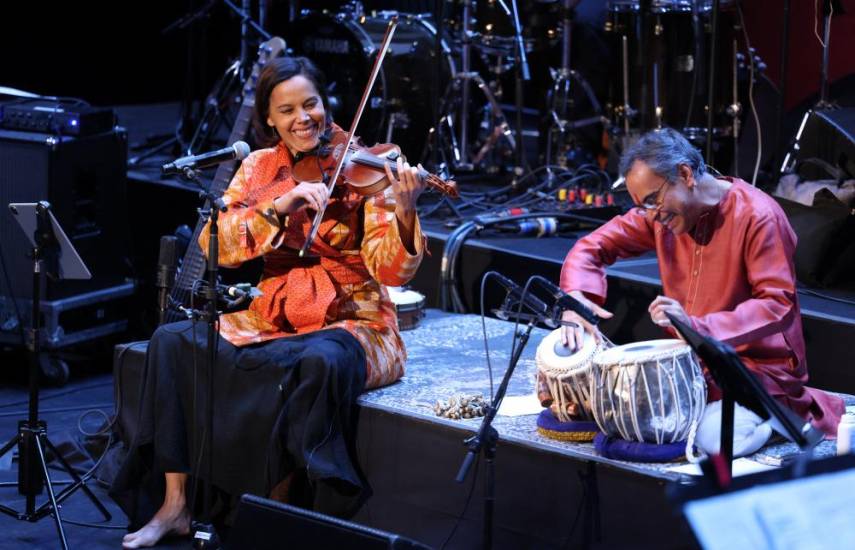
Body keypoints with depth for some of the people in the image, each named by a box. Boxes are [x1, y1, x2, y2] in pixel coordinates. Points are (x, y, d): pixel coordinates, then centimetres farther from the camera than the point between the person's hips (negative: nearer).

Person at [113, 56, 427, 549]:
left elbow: (392, 270, -16)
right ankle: (175, 504, -11)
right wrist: (278, 206, -21)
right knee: (173, 341, -15)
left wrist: (405, 214, -36)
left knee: (319, 362, -38)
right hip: (273, 318, 5)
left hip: (352, 324, -5)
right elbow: (215, 244, -7)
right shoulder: (260, 167, 6)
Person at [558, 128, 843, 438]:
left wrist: (697, 326, -37)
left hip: (760, 366, -8)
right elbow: (593, 247, 7)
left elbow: (779, 307, -24)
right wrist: (575, 303, -15)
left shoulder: (757, 216, -17)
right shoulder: (659, 212, 3)